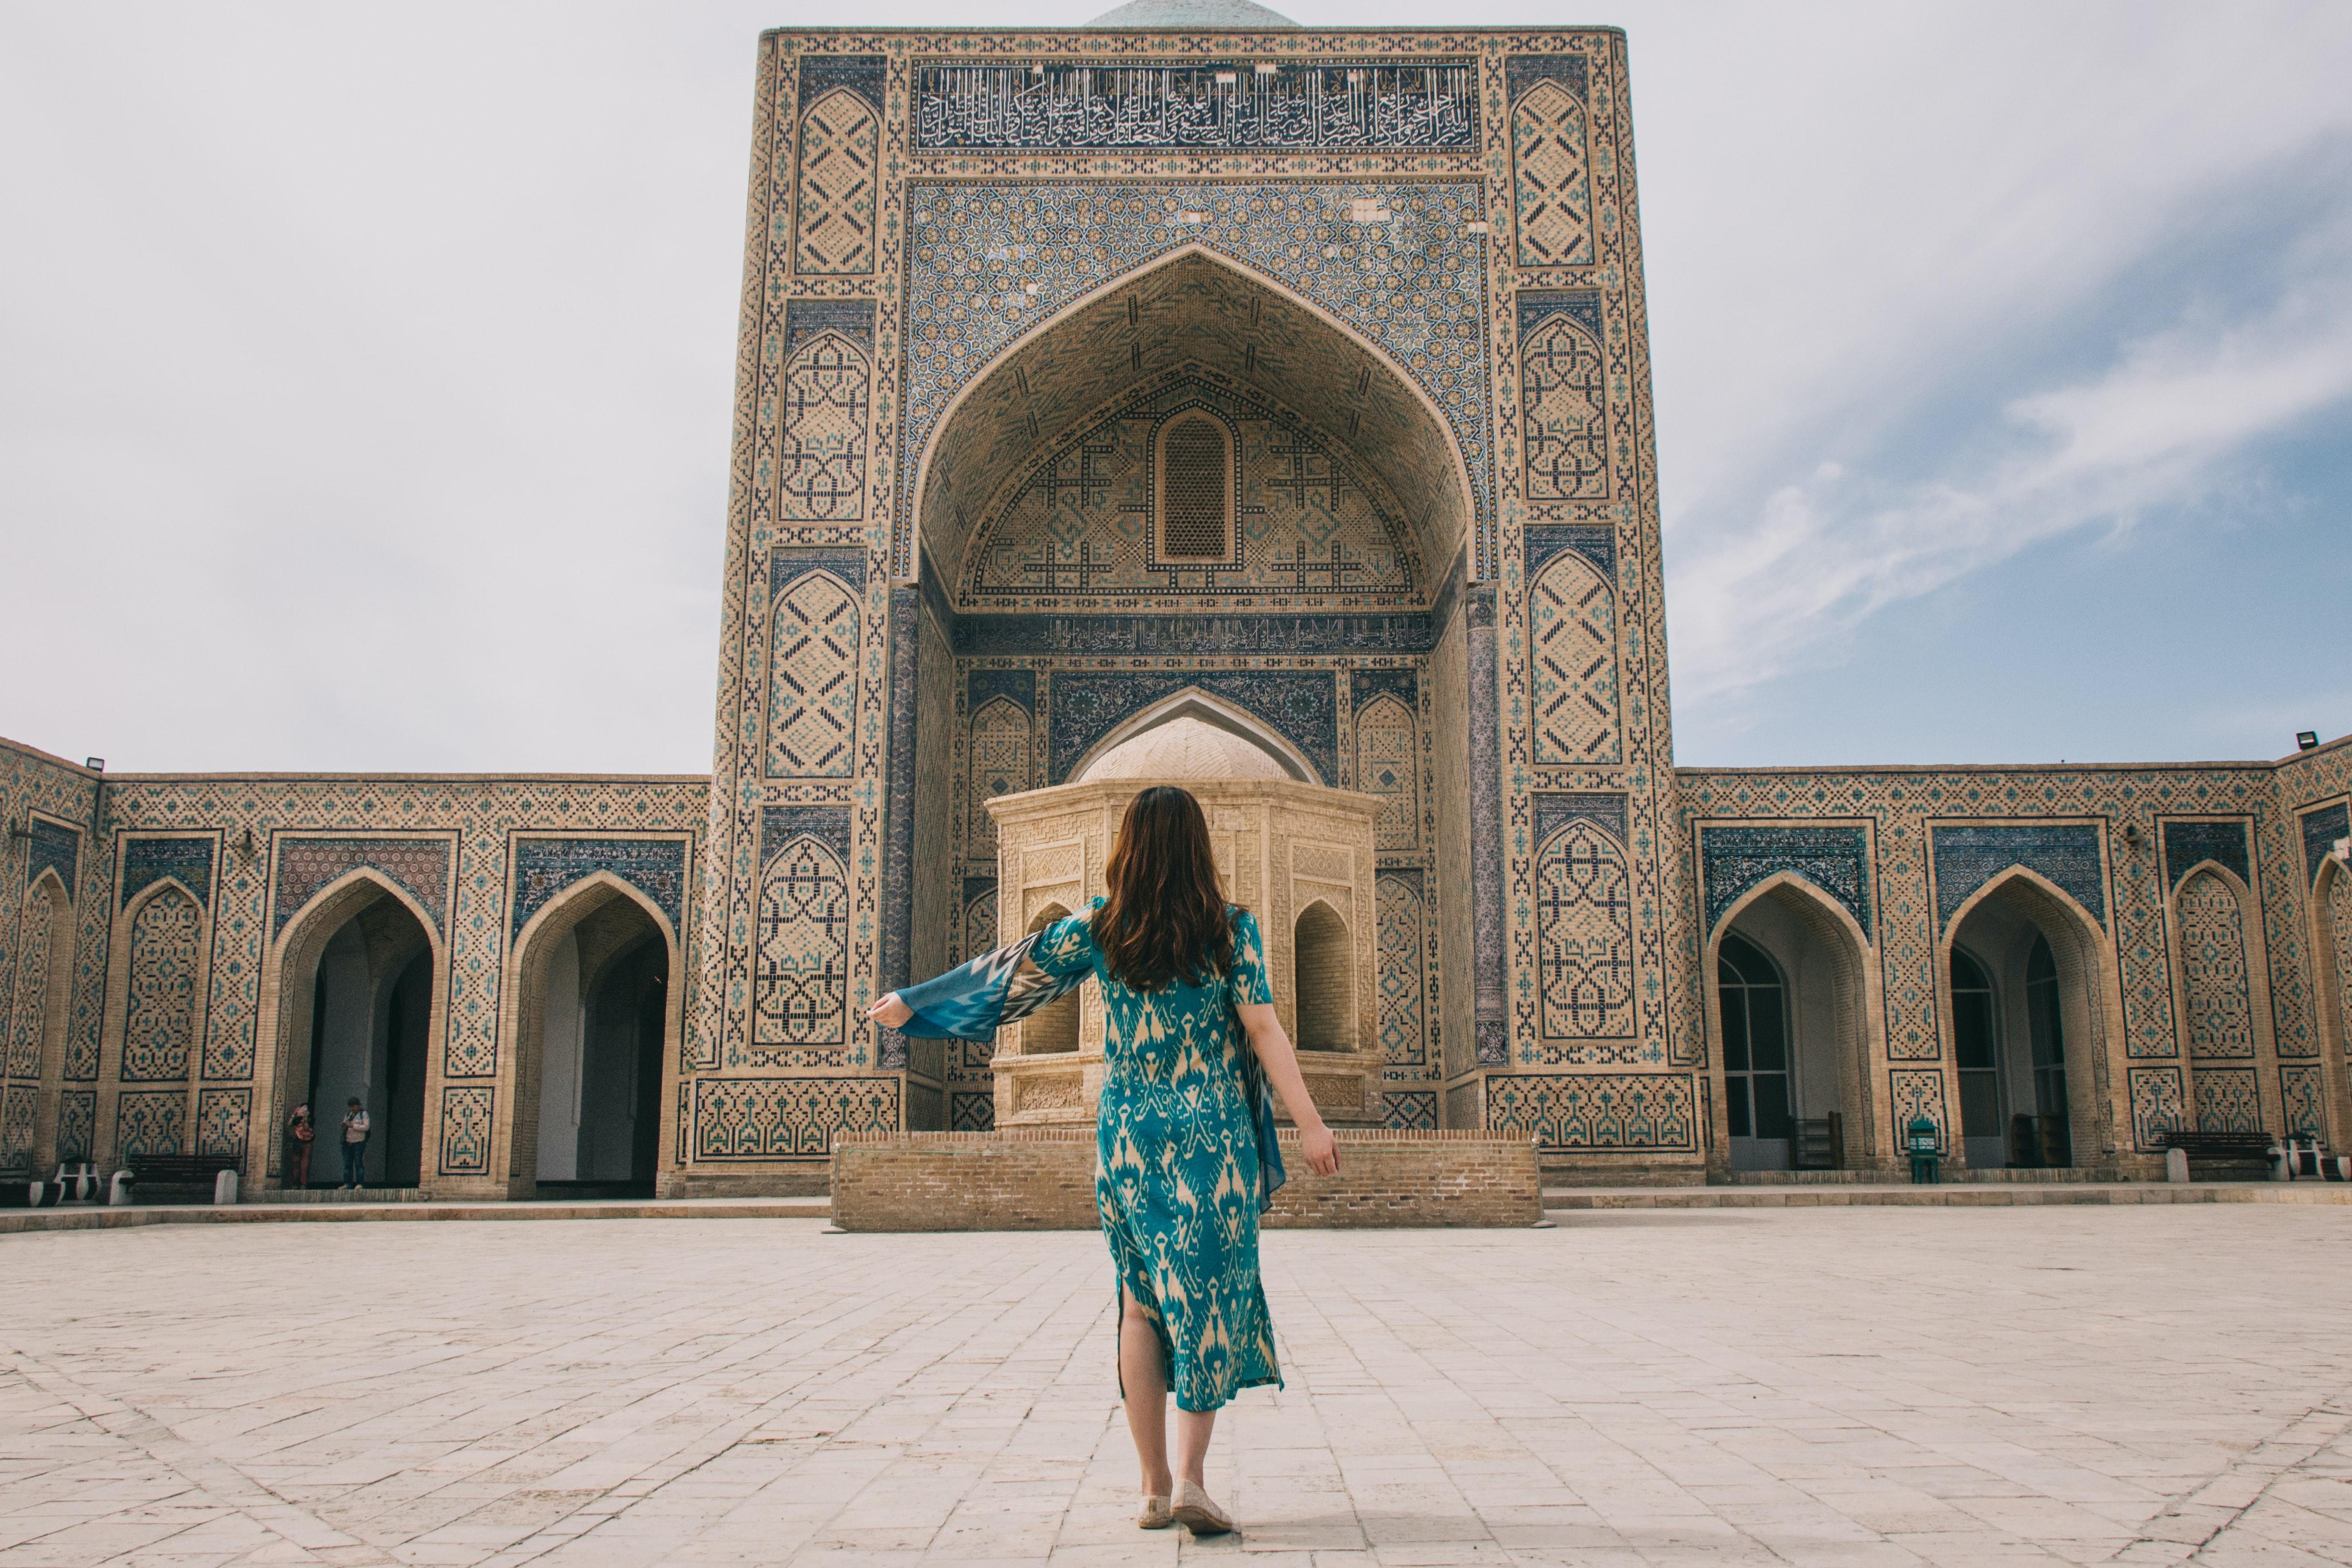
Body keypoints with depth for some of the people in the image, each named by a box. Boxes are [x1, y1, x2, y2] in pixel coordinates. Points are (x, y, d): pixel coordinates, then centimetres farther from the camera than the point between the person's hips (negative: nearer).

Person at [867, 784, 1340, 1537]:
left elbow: (1008, 969, 6)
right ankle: (1190, 1478, -4)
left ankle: (1155, 1486, 14)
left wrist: (910, 1001, 18)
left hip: (1127, 1138, 2)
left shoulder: (1100, 928, -1)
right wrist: (1309, 1124, -6)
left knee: (1142, 1303, 12)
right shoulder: (1229, 929, -5)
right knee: (1209, 1297, 6)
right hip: (1212, 1137, -2)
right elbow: (1264, 1031, -10)